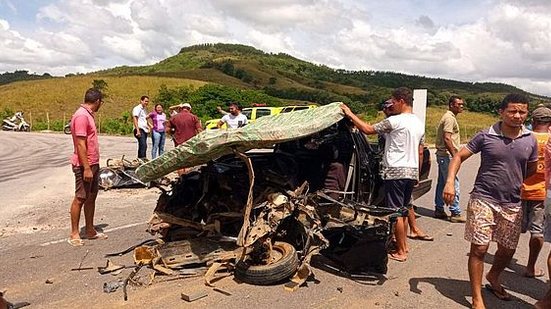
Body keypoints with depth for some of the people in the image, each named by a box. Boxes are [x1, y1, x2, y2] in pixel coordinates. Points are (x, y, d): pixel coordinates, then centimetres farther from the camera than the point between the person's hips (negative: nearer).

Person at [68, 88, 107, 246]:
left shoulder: (88, 115, 13)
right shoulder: (81, 116, -17)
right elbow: (80, 144, -22)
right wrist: (87, 168, -23)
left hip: (93, 164, 10)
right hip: (84, 165, -10)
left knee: (91, 197, 13)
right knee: (80, 198, -2)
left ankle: (90, 230, 22)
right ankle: (74, 234, 7)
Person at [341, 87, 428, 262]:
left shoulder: (395, 121, -14)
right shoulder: (419, 124, 12)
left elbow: (368, 130, -11)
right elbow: (419, 152, 17)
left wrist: (350, 114, -2)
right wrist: (417, 174, 24)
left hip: (396, 172, -8)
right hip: (412, 172, 8)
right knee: (403, 209, 19)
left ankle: (400, 252, 5)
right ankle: (403, 244, 30)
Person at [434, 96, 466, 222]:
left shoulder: (449, 117, 18)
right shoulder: (450, 118, -14)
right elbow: (447, 139, -22)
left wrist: (455, 153, 20)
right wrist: (455, 155, -22)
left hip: (442, 155, 11)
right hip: (447, 155, -11)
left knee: (442, 183, 13)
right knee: (453, 184, -6)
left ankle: (439, 209, 20)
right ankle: (455, 213, -2)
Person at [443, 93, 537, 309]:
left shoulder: (530, 140, 3)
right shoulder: (485, 136, -7)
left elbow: (532, 170, 18)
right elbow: (459, 156, -5)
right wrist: (450, 181, -19)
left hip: (512, 205, 4)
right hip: (483, 200, -4)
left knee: (507, 250, 15)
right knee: (479, 249, -3)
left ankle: (493, 277, 46)